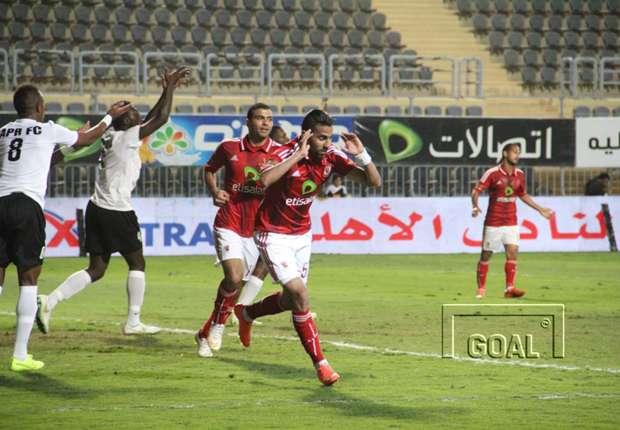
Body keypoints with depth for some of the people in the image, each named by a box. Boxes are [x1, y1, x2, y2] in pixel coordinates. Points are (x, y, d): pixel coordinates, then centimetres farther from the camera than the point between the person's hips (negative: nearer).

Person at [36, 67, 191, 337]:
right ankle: (133, 322, 8)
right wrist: (170, 88, 1)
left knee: (96, 268, 11)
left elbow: (151, 119, 25)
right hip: (117, 213, -8)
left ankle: (50, 300, -2)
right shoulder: (128, 138, -11)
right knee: (137, 263, 7)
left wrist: (167, 90, 26)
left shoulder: (112, 136, 12)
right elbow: (161, 119, -10)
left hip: (97, 209, 8)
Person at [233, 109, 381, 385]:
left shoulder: (331, 157, -9)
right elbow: (265, 179, -47)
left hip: (302, 234, 7)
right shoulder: (287, 155, -26)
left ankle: (246, 314, 45)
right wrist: (298, 154, -43)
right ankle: (320, 363, -10)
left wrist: (361, 154, -26)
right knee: (300, 297, -17)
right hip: (273, 235, -7)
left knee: (291, 300, 16)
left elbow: (373, 181, -8)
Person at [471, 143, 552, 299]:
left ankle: (510, 288, -11)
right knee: (486, 255, 4)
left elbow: (523, 195, 21)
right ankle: (481, 288, 16)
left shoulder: (519, 175, 5)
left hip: (511, 223, 4)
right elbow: (476, 191, -9)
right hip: (493, 222, -4)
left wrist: (540, 209, 21)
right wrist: (475, 207, -28)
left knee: (513, 252, -11)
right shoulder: (492, 173, -10)